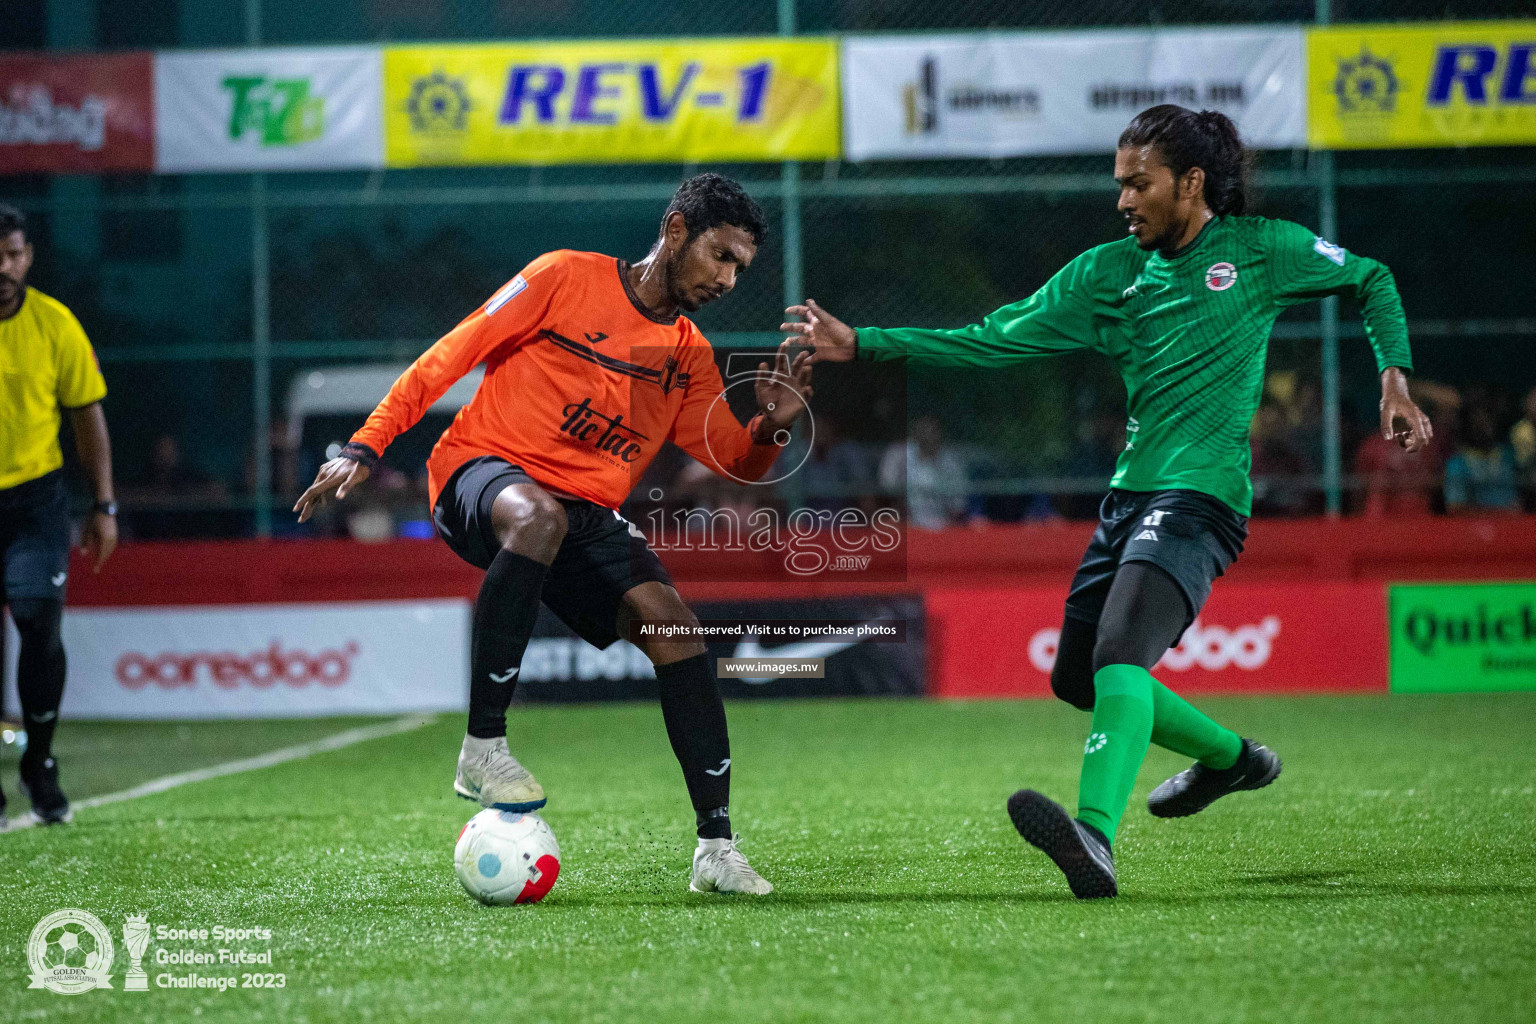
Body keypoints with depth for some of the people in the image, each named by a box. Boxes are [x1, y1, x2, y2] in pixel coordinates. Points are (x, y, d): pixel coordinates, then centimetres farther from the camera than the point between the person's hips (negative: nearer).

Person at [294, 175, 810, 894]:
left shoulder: (689, 356, 14)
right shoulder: (568, 278, -2)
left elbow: (735, 462, 11)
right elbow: (450, 356, -2)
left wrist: (771, 428, -12)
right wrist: (365, 446, -9)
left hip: (586, 511, 5)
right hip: (483, 471, -5)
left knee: (671, 623, -18)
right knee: (540, 516, -40)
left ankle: (716, 849, -14)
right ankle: (482, 748, -33)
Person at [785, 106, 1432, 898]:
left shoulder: (1261, 250, 3)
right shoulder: (1106, 273, 12)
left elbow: (1371, 281, 17)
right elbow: (995, 339, 9)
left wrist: (1394, 377, 2)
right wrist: (862, 344, 2)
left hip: (1199, 497, -7)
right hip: (1129, 495, 7)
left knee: (1119, 655, -28)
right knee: (1077, 677, 11)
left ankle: (1095, 839, -44)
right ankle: (1230, 758, 35)